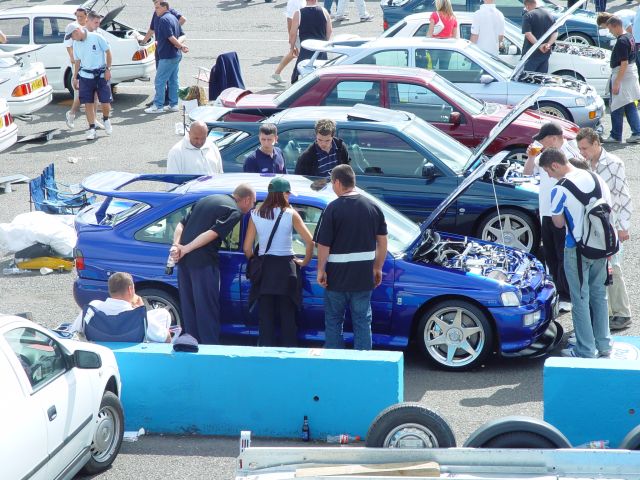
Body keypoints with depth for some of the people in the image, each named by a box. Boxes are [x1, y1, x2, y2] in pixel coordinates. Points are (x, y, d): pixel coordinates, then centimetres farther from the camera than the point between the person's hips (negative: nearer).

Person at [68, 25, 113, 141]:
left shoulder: (96, 37, -10)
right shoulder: (76, 44, 6)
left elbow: (108, 52, -4)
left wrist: (108, 69, -7)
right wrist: (75, 77, 13)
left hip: (101, 75, -3)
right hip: (85, 76, 4)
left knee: (106, 103, -4)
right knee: (88, 103, -2)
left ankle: (106, 120, 26)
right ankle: (92, 128, 5)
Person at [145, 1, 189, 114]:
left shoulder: (163, 19, -15)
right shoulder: (173, 18, 15)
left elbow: (171, 37, -22)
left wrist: (181, 46, -18)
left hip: (167, 56, -10)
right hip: (176, 55, 10)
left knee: (160, 81, -5)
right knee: (173, 81, 13)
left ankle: (158, 106, -4)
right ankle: (173, 104, 15)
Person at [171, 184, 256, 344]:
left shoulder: (206, 200, 22)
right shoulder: (235, 211, -4)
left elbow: (181, 225, 15)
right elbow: (212, 234, -17)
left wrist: (176, 245, 1)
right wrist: (185, 249, -16)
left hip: (184, 261, 7)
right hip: (203, 263, -7)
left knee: (188, 307, 14)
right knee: (207, 310, -1)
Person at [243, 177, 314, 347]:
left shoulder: (255, 215, 0)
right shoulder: (290, 214, -7)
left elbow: (247, 248, -1)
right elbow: (309, 241, -11)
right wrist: (305, 261, 4)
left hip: (263, 268, 2)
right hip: (285, 267, -2)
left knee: (265, 316, 8)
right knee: (287, 317, 8)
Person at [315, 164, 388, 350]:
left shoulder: (333, 208, -12)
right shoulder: (373, 207, 2)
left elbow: (323, 244, -13)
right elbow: (382, 241, 7)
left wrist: (321, 270, -3)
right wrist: (378, 268, 16)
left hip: (337, 277, -3)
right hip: (363, 277, 3)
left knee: (333, 321, 11)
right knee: (363, 321, 10)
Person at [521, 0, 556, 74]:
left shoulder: (528, 15, -8)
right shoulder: (549, 15, 12)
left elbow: (528, 34, -19)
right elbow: (555, 33, 8)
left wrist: (539, 46, -20)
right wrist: (549, 44, -7)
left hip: (532, 54, -6)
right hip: (545, 54, 6)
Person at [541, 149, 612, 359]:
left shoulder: (560, 190, -17)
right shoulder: (596, 178, 3)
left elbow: (558, 223, -8)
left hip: (577, 249, -6)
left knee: (581, 299, 3)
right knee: (599, 294, 17)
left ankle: (586, 351, 7)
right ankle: (604, 345, 23)